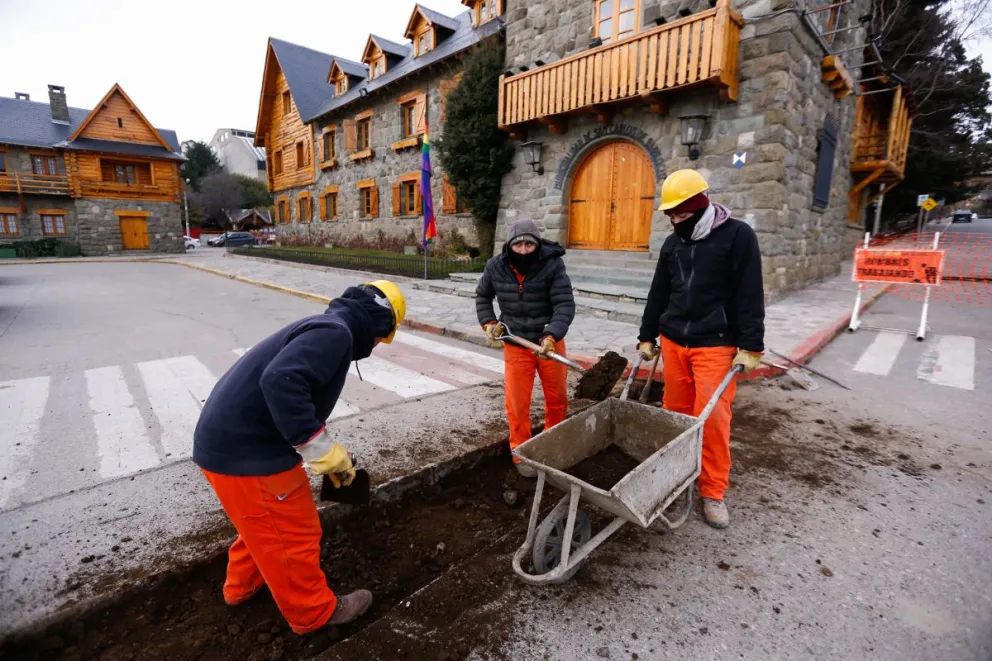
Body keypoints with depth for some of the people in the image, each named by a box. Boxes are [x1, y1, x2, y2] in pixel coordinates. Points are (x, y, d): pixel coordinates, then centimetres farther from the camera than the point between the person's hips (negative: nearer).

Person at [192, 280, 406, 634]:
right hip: (244, 450, -10)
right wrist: (325, 451, -26)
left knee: (265, 523, 31)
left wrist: (328, 454, 28)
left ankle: (242, 585, 54)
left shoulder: (326, 329, 13)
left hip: (231, 438, 10)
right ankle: (314, 611, 33)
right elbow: (281, 381, -35)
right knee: (293, 534, 11)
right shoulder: (335, 332, -19)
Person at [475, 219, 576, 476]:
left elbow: (565, 305, -22)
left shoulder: (553, 265, -18)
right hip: (516, 344, 0)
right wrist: (488, 322, -4)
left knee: (557, 397, 16)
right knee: (517, 402, 6)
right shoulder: (496, 267, -10)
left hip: (550, 340, 0)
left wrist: (551, 337, -36)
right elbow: (482, 295, 10)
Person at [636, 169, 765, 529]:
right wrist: (647, 337, 15)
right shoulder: (672, 244, 11)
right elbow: (658, 294, 16)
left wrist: (750, 347, -11)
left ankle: (713, 493, 9)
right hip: (673, 342, 5)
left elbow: (750, 296, -8)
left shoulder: (738, 235, -5)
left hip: (716, 345, -4)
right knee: (676, 412, 7)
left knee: (713, 418, -6)